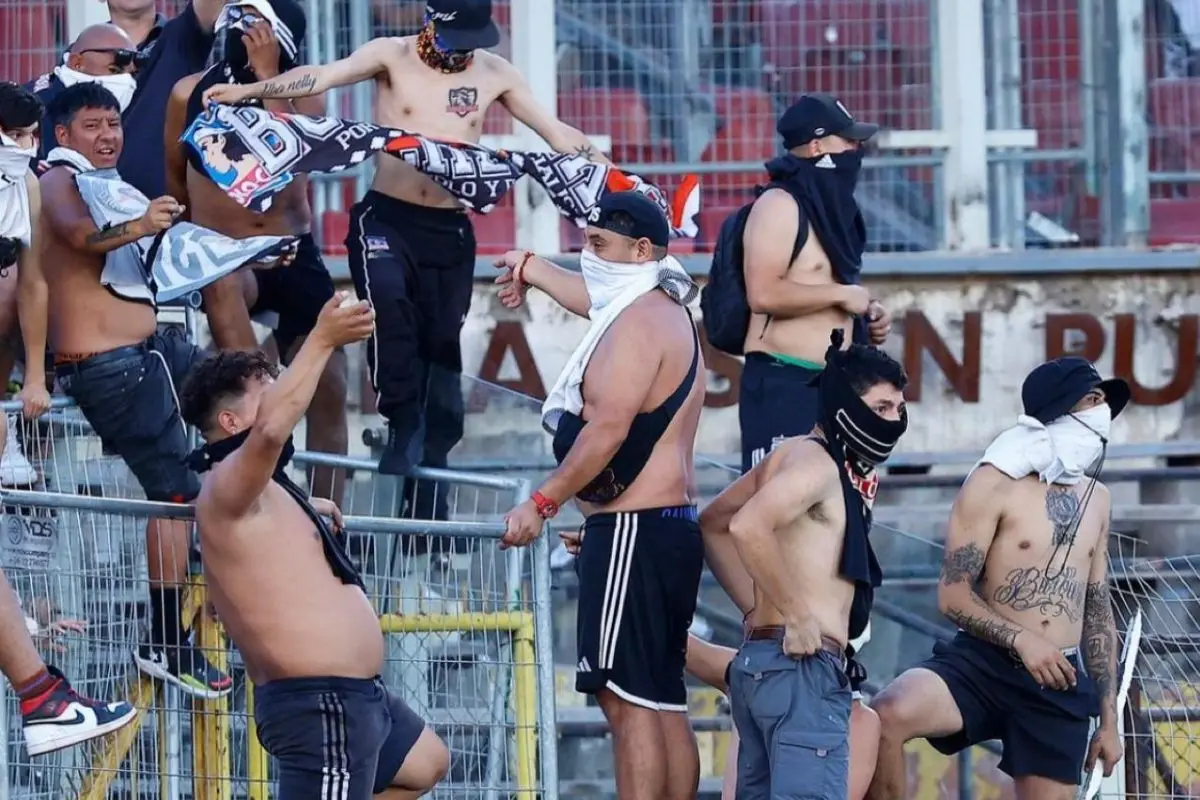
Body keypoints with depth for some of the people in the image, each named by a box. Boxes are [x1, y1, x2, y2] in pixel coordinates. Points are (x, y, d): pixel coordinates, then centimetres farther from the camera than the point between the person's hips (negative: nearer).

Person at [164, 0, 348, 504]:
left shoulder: (300, 95, -1)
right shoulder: (190, 95, -3)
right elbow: (176, 180, 12)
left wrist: (265, 76, -21)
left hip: (294, 255, 2)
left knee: (329, 386, 0)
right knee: (222, 284, -38)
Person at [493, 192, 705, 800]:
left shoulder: (639, 322, -13)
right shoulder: (661, 311, 18)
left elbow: (608, 428, -22)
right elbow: (594, 298, 40)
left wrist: (543, 503, -18)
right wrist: (532, 269, 52)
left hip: (633, 532, -11)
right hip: (669, 527, 11)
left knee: (626, 697, -14)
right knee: (661, 699, 11)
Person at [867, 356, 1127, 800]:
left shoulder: (1095, 498, 16)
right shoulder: (996, 484, -4)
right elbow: (953, 596, -8)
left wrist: (1108, 718, 18)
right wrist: (1020, 639, -23)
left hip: (1061, 686, 5)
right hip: (983, 664, -5)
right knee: (886, 717, -34)